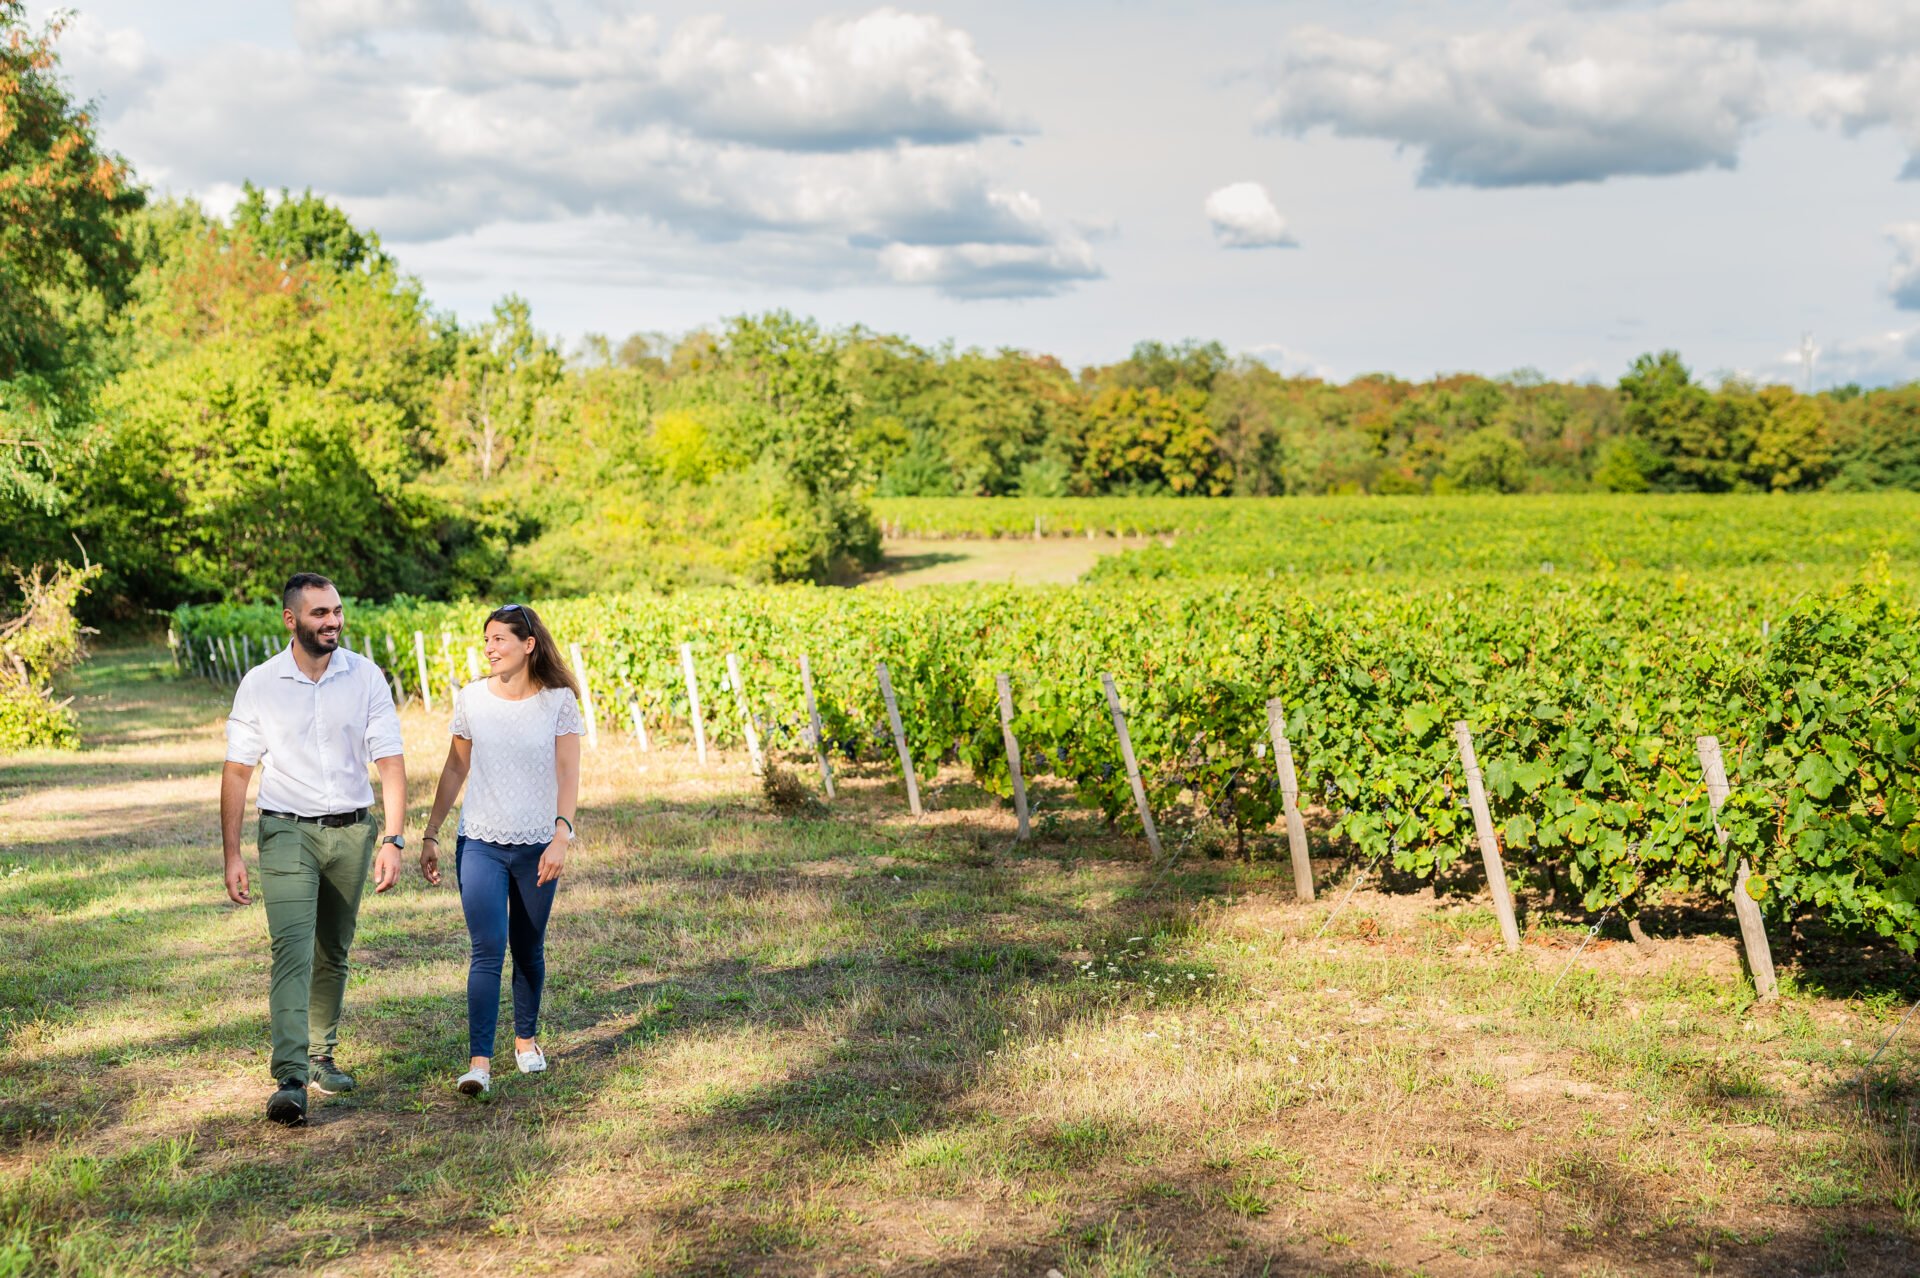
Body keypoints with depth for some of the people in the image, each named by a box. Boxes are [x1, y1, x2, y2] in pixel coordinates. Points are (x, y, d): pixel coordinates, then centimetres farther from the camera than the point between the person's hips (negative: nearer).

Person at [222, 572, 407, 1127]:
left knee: (333, 954, 13)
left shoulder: (365, 676, -1)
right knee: (292, 952, -15)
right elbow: (237, 772, 0)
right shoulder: (260, 684, -4)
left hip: (352, 831, 2)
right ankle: (290, 1081, -21)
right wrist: (232, 856, -5)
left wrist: (392, 840, -11)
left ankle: (320, 1057, 29)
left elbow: (390, 762, -2)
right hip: (287, 832, -2)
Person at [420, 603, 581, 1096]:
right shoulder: (471, 699, 2)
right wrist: (430, 834, 10)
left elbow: (568, 774, -5)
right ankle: (479, 1061, -12)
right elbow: (455, 768, 10)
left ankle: (526, 1038, 32)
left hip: (537, 847, 0)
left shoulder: (559, 700, -3)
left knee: (529, 950, 12)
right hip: (480, 843, 0)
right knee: (487, 951, -11)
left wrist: (561, 836, -16)